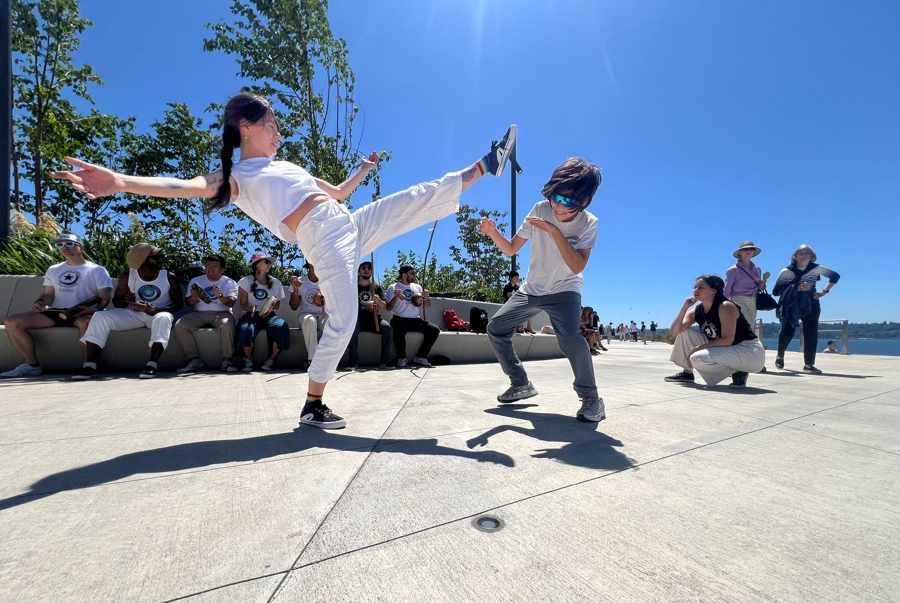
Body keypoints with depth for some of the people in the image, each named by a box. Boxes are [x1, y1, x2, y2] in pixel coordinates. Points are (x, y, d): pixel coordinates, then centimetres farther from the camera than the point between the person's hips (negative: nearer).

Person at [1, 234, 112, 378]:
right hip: (56, 313, 6)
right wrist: (40, 302, -3)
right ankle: (32, 365, -4)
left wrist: (95, 309, -25)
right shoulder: (53, 270, 22)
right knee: (12, 322, -12)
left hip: (83, 315, -6)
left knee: (86, 322, -42)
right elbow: (49, 294, 22)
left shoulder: (97, 270, 4)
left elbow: (105, 298, -4)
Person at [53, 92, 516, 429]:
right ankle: (313, 406, 1)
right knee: (342, 320, -14)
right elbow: (190, 187, -14)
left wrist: (363, 170, 37)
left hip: (353, 226, 7)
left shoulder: (288, 166, 28)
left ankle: (486, 164, 22)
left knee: (422, 196, 6)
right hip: (325, 241, -7)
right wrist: (122, 182, -28)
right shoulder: (235, 177, 6)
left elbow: (337, 193, 36)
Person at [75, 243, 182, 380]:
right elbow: (116, 301, 5)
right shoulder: (127, 276, -3)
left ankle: (152, 364, -43)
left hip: (158, 313, -3)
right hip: (133, 313, 3)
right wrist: (124, 300, -21)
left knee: (164, 318, -39)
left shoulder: (169, 278, -8)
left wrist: (156, 310, -25)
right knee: (100, 316, -19)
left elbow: (178, 304, -7)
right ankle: (90, 366, -20)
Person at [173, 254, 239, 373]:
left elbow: (231, 303, -9)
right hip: (199, 314, 3)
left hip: (221, 313, -3)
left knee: (227, 326, -37)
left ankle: (226, 360, -25)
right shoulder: (195, 281, 13)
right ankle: (194, 360, -14)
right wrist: (193, 297, -15)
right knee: (179, 325, -24)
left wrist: (221, 296, -30)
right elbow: (188, 304, 9)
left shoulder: (230, 283, 6)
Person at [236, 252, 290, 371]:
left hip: (269, 315, 2)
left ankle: (271, 359, -12)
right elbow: (243, 304, 4)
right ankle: (248, 360, -9)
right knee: (246, 329, -37)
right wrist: (252, 309, -19)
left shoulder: (276, 283, 10)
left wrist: (272, 306, -11)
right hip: (251, 315, -2)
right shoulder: (246, 281, 5)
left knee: (282, 327, -32)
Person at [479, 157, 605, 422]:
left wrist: (555, 232, -32)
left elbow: (577, 267, -27)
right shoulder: (540, 209, -12)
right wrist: (493, 232, -27)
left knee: (570, 338, -32)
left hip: (564, 290, -4)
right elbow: (511, 249, -8)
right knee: (495, 329, -2)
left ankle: (591, 398, -8)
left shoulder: (588, 223, -16)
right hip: (532, 289, 4)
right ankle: (521, 384, 15)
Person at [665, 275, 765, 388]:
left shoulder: (726, 307, -19)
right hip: (726, 350, 8)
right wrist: (685, 307, -15)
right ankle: (687, 373, 8)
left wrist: (698, 348, -20)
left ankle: (738, 372, -5)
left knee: (697, 358, -28)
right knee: (685, 331, -1)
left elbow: (727, 340, -25)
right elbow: (675, 331, -11)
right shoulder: (696, 311, 0)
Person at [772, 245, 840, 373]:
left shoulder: (817, 268, 0)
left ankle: (809, 364, 1)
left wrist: (824, 291, 7)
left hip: (810, 304, 3)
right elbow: (776, 291, -14)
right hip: (791, 305, -3)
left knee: (811, 332, -4)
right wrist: (796, 288, -25)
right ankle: (780, 356, 21)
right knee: (787, 331, -6)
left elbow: (835, 276, 17)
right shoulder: (787, 271, -8)